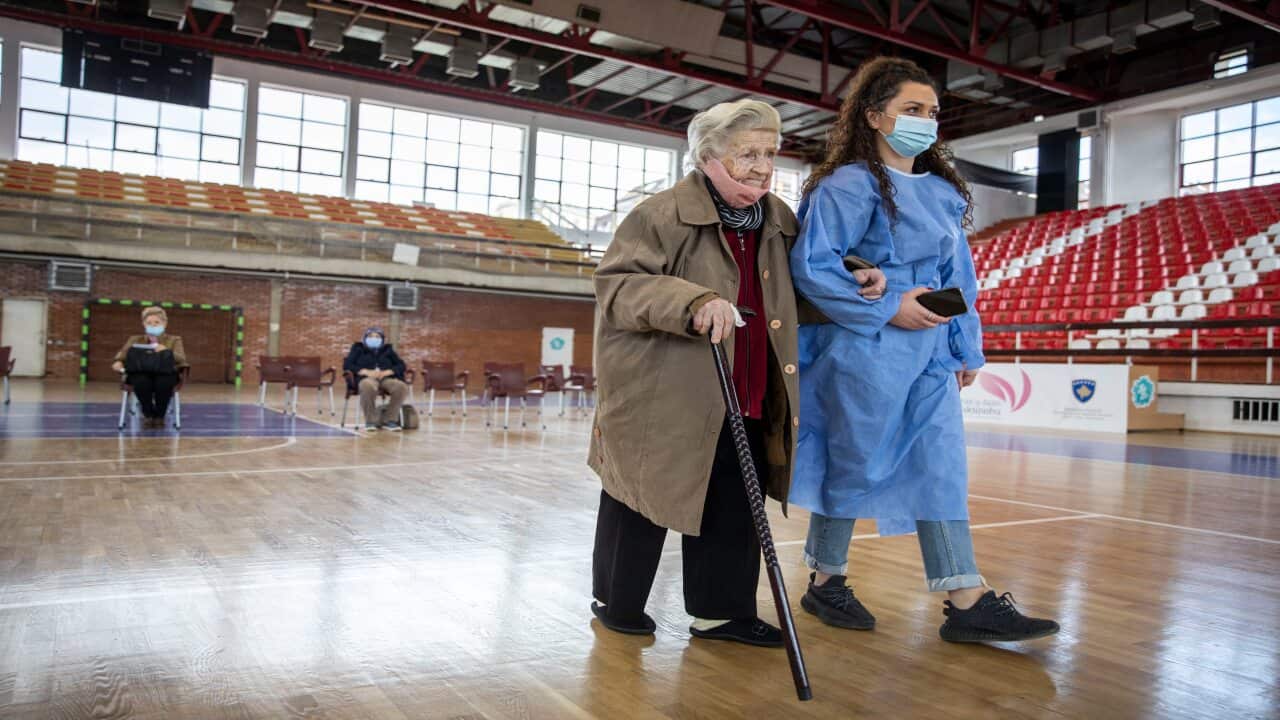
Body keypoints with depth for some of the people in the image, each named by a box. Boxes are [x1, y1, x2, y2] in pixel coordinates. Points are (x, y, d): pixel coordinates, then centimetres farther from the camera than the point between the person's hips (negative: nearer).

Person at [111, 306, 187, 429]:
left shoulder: (174, 340, 20)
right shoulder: (134, 340, 25)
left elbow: (181, 360, 2)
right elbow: (121, 356, 11)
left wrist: (166, 352, -18)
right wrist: (118, 363, -13)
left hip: (165, 374, -1)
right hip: (140, 374, 1)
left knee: (163, 382, -38)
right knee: (141, 381, -36)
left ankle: (159, 416, -14)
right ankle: (148, 415, -12)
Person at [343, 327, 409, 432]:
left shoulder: (388, 350, 24)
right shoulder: (358, 349, 20)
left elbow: (401, 365, 13)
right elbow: (347, 365, 6)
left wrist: (386, 372, -8)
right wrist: (366, 371, -10)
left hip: (386, 379, 2)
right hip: (366, 378, -2)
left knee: (402, 387, -32)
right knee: (369, 386, -42)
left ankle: (390, 420, -21)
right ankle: (371, 421, -27)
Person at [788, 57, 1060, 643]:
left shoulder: (944, 194, 16)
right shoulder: (849, 186, -8)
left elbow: (960, 278, 19)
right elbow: (810, 266, -16)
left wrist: (967, 347, 15)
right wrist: (886, 308, -18)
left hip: (930, 354, 7)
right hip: (865, 352, -7)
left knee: (941, 468, 3)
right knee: (855, 464, 3)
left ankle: (966, 601, 6)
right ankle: (826, 581, 21)